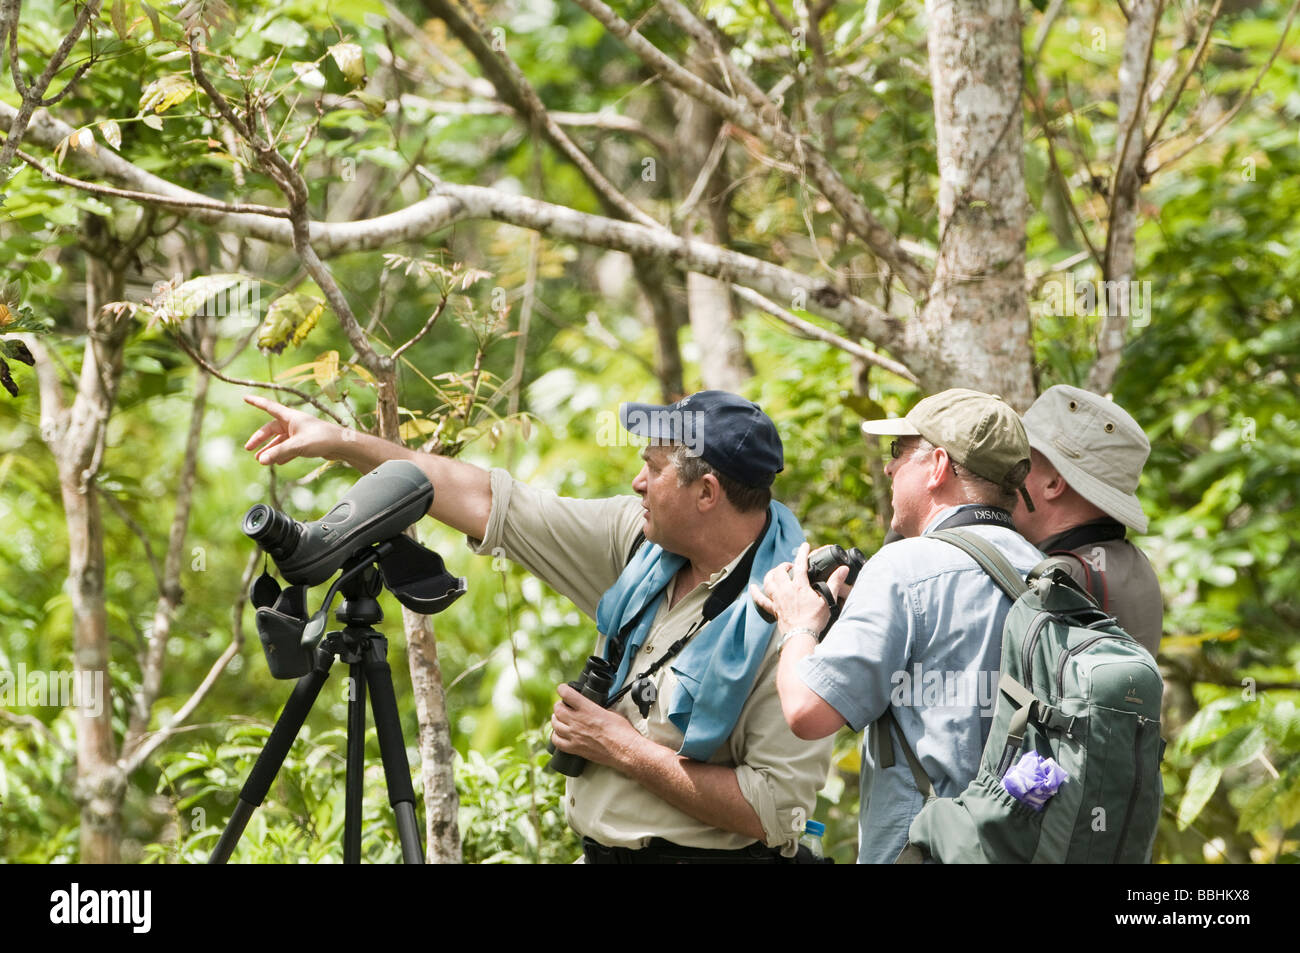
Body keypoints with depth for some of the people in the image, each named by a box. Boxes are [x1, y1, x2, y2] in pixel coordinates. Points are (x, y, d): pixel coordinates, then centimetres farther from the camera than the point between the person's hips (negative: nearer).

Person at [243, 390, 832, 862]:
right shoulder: (642, 538, 1)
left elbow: (777, 809, -25)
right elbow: (496, 506, 7)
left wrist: (625, 750, -18)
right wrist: (343, 444, 7)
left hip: (702, 853, -7)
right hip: (602, 849, 7)